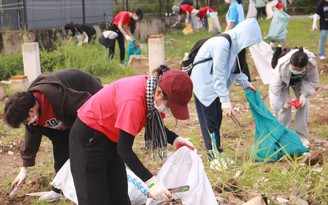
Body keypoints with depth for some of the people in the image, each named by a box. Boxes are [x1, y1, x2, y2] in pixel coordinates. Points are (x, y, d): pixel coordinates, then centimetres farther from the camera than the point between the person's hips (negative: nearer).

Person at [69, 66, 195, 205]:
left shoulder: (151, 88, -11)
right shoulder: (133, 100, -36)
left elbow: (152, 122, 9)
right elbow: (125, 150, -32)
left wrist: (174, 139, -7)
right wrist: (151, 181, -35)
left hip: (111, 139, 8)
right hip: (88, 138, -8)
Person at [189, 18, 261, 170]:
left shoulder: (234, 43, 3)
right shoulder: (222, 44, -26)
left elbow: (235, 67, 20)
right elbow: (218, 74, -27)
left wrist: (245, 83, 22)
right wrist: (225, 99, -26)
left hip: (214, 84, 9)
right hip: (204, 84, -9)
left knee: (217, 119, 12)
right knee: (209, 121, -4)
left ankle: (216, 152, 21)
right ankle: (214, 156, 2)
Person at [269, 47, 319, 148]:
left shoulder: (312, 63, -39)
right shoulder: (282, 66, -43)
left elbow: (313, 80, -17)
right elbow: (275, 87, -35)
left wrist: (304, 93, -31)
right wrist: (275, 111, -35)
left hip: (301, 82, 2)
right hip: (284, 82, -2)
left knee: (304, 103, -13)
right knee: (285, 105, -19)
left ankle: (302, 135, 2)